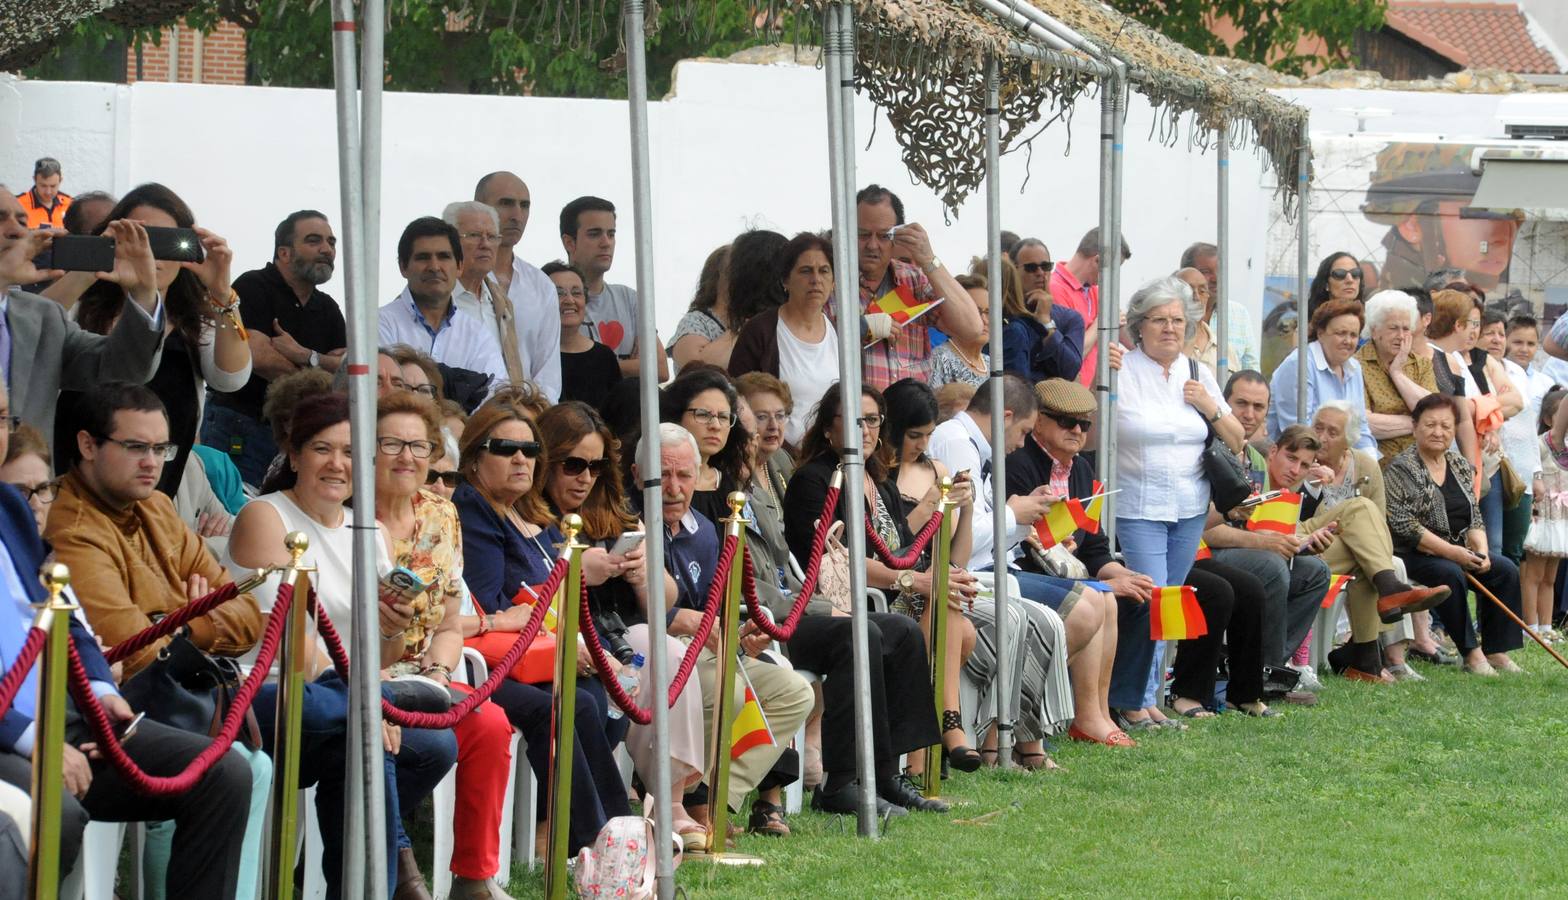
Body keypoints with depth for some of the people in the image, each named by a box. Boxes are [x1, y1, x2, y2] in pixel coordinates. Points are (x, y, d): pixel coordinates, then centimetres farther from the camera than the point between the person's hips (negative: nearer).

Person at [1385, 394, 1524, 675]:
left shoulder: (1461, 466, 12)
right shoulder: (1401, 469, -10)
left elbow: (1474, 518, 13)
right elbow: (1403, 525, -18)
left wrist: (1481, 551, -8)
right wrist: (1452, 552, -23)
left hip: (1459, 549, 7)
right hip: (1413, 554, -7)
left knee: (1505, 570, -13)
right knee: (1451, 574, -34)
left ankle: (1495, 651, -11)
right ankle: (1471, 653, -26)